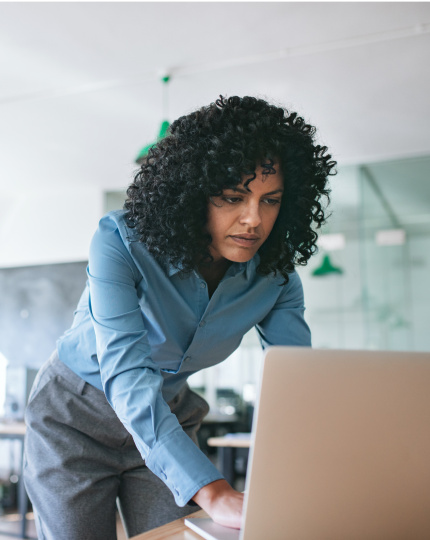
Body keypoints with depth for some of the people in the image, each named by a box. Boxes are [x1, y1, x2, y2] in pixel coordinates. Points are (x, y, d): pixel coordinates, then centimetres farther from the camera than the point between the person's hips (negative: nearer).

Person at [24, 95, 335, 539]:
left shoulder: (275, 275, -15)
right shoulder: (122, 241, -29)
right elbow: (126, 373, -39)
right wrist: (212, 494, -49)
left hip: (169, 418, 4)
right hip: (75, 414, -3)